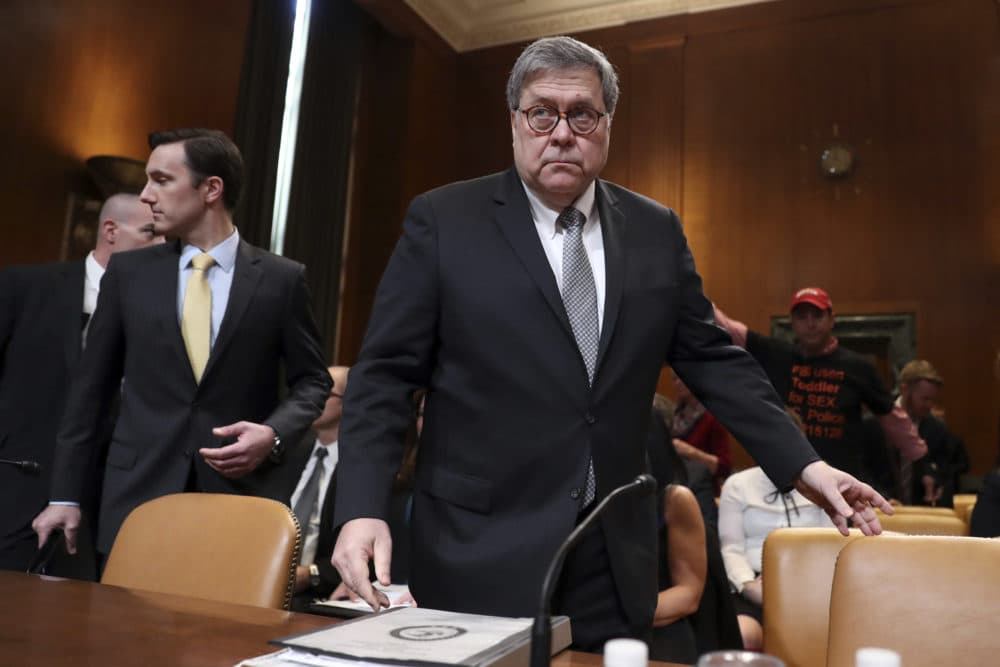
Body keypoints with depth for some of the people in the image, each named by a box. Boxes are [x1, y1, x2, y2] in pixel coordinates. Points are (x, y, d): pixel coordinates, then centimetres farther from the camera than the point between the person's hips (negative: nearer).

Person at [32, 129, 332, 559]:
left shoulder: (281, 279, 0)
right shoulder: (127, 272, 6)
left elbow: (311, 380, 5)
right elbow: (92, 386, 8)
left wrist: (273, 434, -14)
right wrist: (65, 495, 8)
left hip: (241, 495, -1)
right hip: (139, 493, 2)